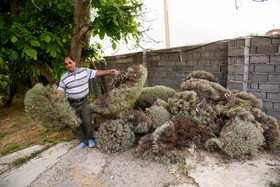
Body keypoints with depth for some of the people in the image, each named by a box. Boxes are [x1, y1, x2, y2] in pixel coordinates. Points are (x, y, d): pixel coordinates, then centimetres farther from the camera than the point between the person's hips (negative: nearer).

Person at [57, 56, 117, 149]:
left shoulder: (85, 71, -1)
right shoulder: (64, 77, -1)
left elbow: (97, 73, 4)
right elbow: (60, 90, 3)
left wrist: (110, 71, -1)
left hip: (84, 101, -1)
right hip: (72, 104, 2)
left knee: (87, 121, -8)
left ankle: (90, 139, 17)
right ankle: (83, 141, 24)